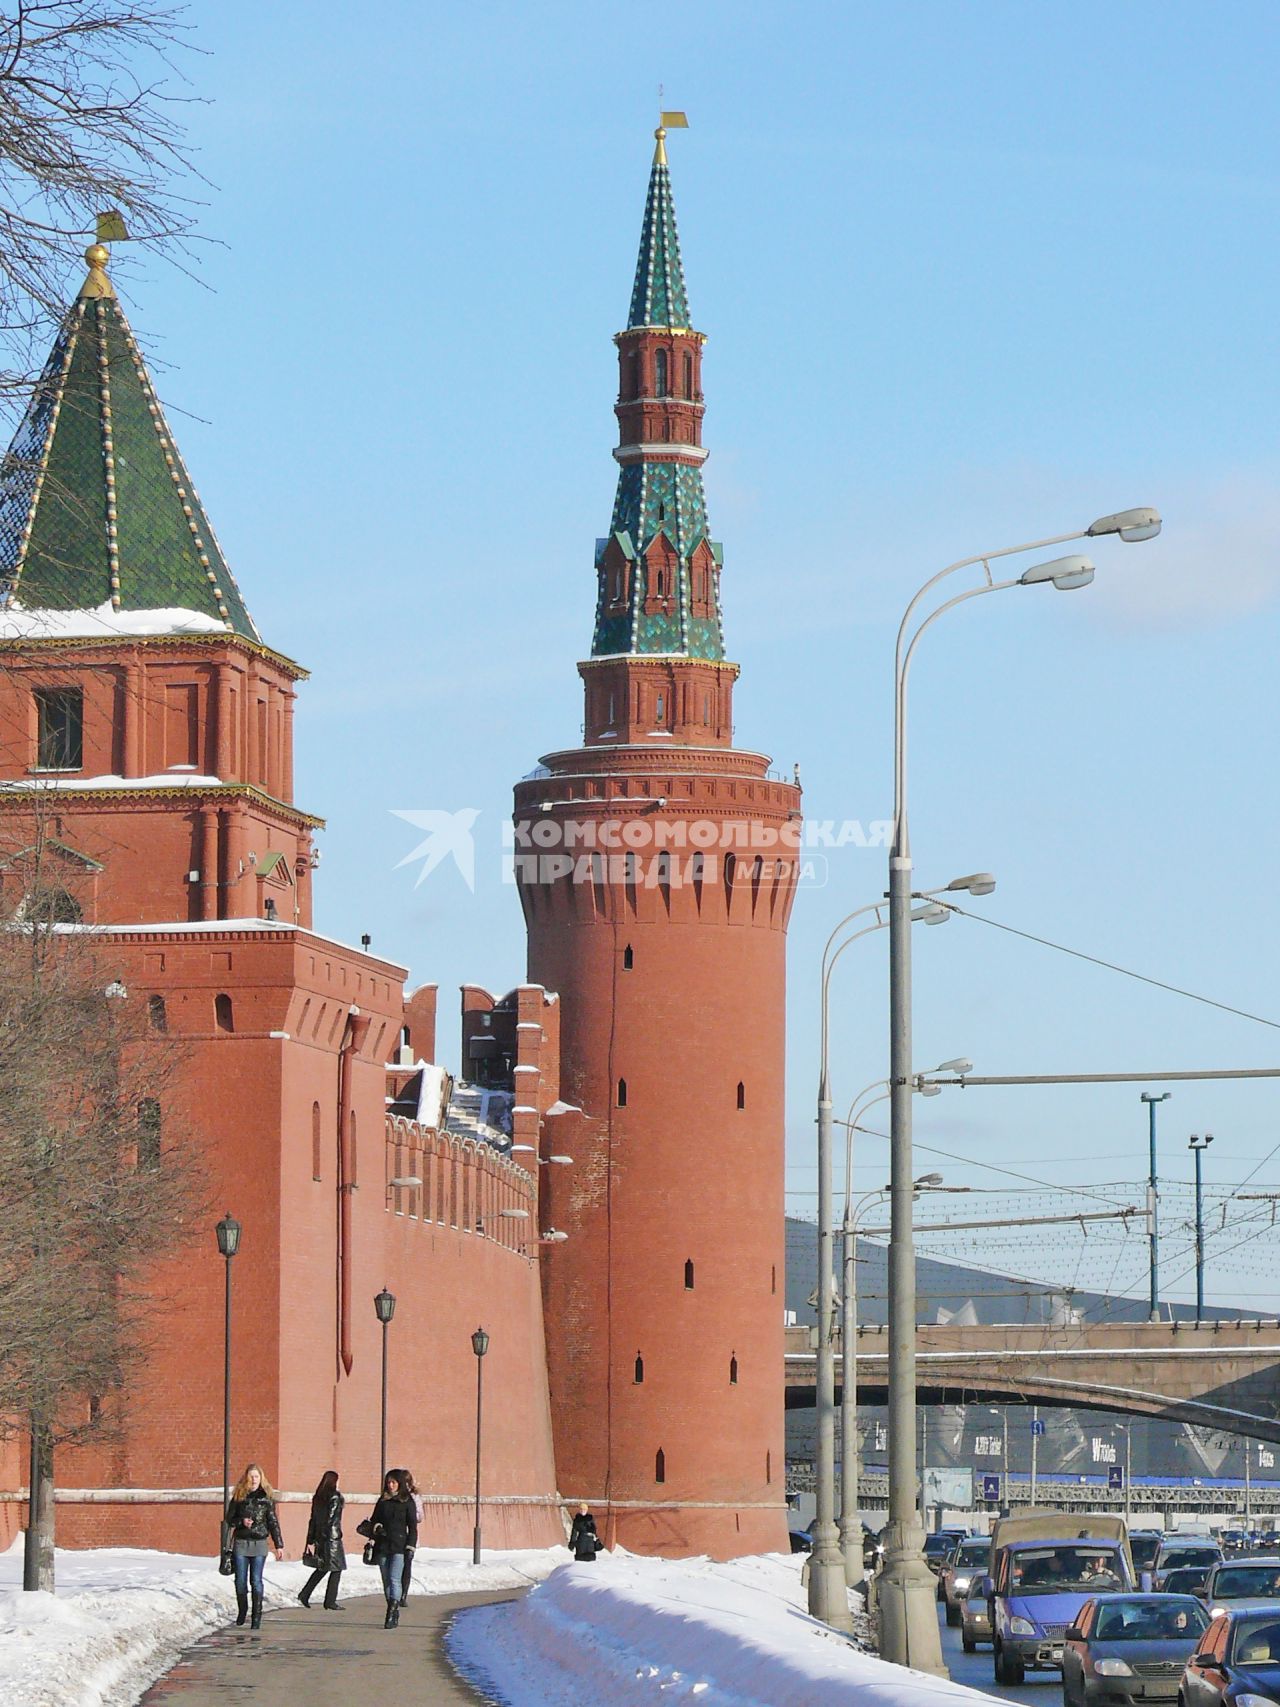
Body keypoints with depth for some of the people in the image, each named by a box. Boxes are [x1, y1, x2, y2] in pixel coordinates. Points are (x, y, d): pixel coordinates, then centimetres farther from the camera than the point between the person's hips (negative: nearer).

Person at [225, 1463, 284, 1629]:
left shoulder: (266, 1497, 3)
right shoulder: (238, 1496, 5)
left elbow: (273, 1522, 5)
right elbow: (229, 1518, 8)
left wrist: (279, 1545, 2)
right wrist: (241, 1522, -13)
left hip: (259, 1543, -2)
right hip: (241, 1542, 2)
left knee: (256, 1581, -5)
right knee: (240, 1581, 3)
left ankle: (257, 1617, -3)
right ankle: (242, 1611, 24)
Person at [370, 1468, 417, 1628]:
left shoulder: (407, 1502, 0)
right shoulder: (382, 1501, 11)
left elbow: (412, 1526, 1)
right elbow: (374, 1521, 19)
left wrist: (410, 1546, -6)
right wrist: (376, 1527, -4)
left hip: (399, 1546, -5)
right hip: (383, 1546, 5)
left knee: (394, 1579, -14)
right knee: (386, 1581, 7)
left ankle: (391, 1614, -19)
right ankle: (394, 1612, 16)